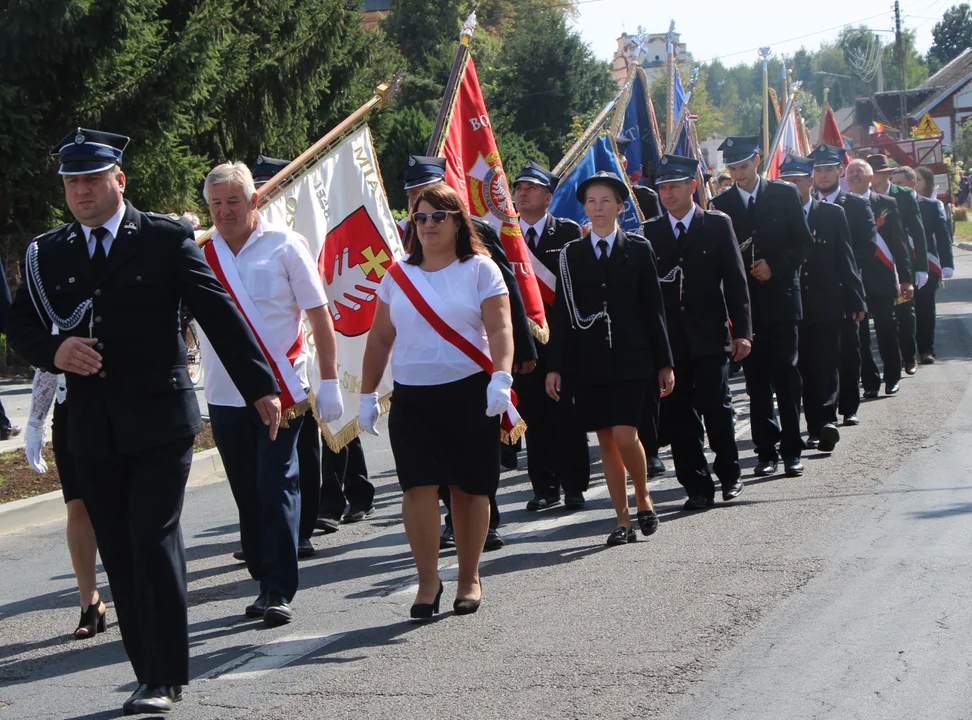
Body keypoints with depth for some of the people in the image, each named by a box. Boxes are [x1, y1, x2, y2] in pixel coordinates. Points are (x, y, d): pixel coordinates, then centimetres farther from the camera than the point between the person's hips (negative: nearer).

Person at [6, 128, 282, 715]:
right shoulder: (49, 253, 10)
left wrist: (261, 386, -7)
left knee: (155, 542, -10)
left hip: (160, 420, -4)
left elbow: (219, 313, -3)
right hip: (92, 428, 4)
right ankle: (152, 672, 14)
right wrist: (54, 351, -10)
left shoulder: (167, 240, 0)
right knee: (119, 554, 6)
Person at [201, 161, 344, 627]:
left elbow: (319, 316, -1)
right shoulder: (200, 254, 7)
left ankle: (279, 592, -7)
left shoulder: (284, 247, -1)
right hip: (225, 397, 4)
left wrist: (329, 382, -7)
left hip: (281, 392, -4)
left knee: (277, 488, -8)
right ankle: (265, 582, 19)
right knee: (248, 495, 9)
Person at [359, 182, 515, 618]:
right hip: (411, 398, 2)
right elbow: (379, 339, 14)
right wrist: (367, 395, 11)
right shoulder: (398, 276, 10)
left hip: (469, 395, -2)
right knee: (418, 487, -8)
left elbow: (499, 329, -7)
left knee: (470, 488, 3)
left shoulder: (479, 269, 2)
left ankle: (469, 579, 16)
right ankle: (427, 581, -2)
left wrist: (501, 377, -21)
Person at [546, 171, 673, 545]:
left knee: (624, 435, -13)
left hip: (630, 359, -2)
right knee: (606, 441, 4)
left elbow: (653, 309, 4)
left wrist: (664, 363, 1)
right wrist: (555, 366, 0)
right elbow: (562, 313, 5)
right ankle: (623, 520, 10)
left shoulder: (638, 249, 4)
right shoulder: (572, 254, 7)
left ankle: (643, 497, 11)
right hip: (589, 362, 2)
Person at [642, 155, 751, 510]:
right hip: (669, 340, 2)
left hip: (710, 337, -2)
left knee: (715, 407, -5)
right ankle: (698, 487, 7)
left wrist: (742, 331, -5)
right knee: (678, 414, 0)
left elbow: (735, 280, 2)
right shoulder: (650, 232, 9)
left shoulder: (717, 225, 4)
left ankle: (729, 474, 16)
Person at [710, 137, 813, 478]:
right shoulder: (721, 204, 6)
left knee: (786, 375, -1)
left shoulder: (785, 194, 3)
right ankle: (767, 452, 9)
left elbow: (804, 242, 3)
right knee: (757, 381, 4)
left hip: (782, 298, -1)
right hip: (745, 302, 1)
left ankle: (791, 451, 4)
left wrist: (775, 266, -10)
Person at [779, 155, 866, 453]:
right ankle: (816, 428, 10)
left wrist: (855, 300, 2)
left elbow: (846, 260, 5)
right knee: (805, 370, 4)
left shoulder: (833, 214, 5)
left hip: (826, 306, -1)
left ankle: (827, 420, -15)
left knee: (826, 367, -8)